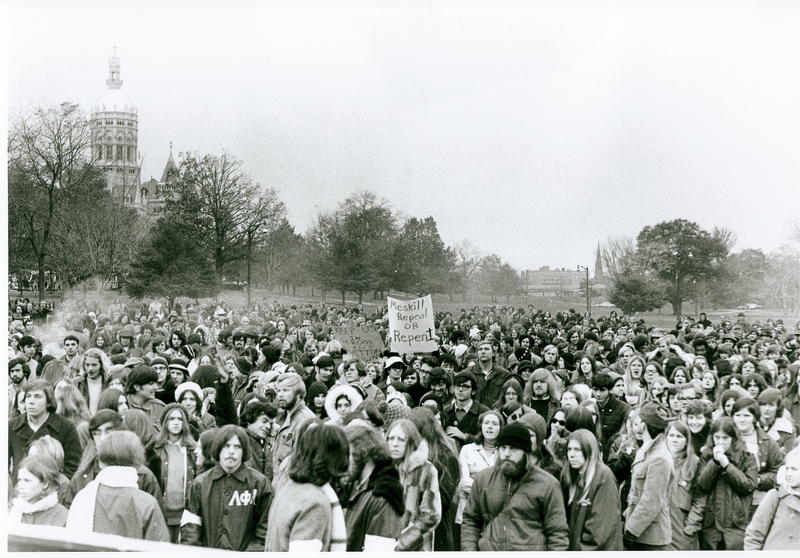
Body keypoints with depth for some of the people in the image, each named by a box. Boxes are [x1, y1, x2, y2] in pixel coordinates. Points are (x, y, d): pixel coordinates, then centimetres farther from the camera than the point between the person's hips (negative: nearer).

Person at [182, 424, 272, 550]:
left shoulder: (259, 483, 6)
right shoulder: (200, 483, 11)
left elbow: (265, 529, 6)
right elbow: (189, 526, 10)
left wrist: (252, 552, -5)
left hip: (245, 553, -2)